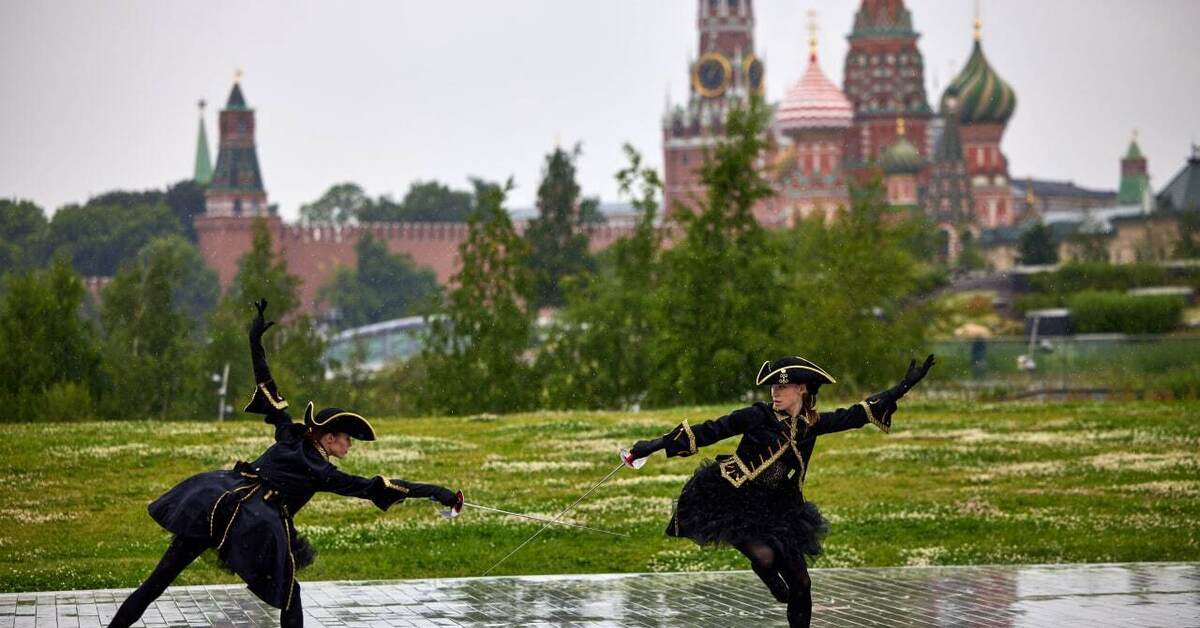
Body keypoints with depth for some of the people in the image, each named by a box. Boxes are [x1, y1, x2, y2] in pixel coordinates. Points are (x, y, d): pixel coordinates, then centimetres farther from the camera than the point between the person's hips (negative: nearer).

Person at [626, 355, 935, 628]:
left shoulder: (812, 424, 1)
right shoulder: (759, 416, -12)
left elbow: (857, 414, 8)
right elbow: (710, 431, -12)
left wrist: (903, 386, 6)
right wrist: (658, 444, -17)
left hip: (779, 511, 5)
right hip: (734, 503, -5)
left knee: (801, 585, 4)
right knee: (765, 556, -30)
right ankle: (772, 582, 8)